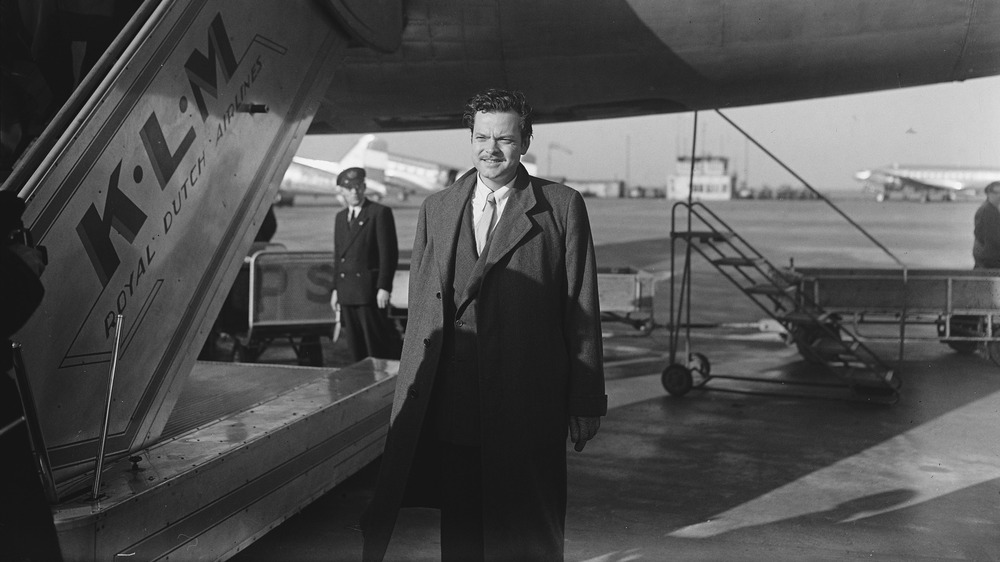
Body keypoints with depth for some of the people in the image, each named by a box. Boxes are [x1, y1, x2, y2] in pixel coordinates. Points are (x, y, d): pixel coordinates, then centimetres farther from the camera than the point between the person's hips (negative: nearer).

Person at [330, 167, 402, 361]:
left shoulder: (380, 213, -4)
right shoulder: (340, 217, 18)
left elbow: (389, 253, -8)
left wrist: (384, 288, -14)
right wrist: (336, 288, 15)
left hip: (370, 291, -6)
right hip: (346, 293, 6)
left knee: (378, 345, -5)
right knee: (356, 348, 7)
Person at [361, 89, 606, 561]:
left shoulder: (562, 207, 1)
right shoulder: (436, 208, 11)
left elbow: (582, 310, 0)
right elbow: (421, 307, 11)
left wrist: (586, 402, -2)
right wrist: (412, 395, 8)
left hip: (529, 408, -3)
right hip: (451, 407, 3)